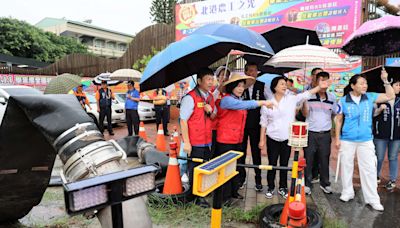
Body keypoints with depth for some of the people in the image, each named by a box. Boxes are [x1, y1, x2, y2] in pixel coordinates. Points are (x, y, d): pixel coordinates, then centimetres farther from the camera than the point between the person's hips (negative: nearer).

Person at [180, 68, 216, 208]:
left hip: (207, 141, 7)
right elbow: (183, 120, -15)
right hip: (194, 142, -7)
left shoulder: (210, 97, 10)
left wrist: (210, 112, -6)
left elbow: (214, 117, 19)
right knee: (194, 169, 6)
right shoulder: (190, 97, -13)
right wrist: (186, 142, -17)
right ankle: (196, 197, 20)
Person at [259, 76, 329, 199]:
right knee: (272, 164, 6)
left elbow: (306, 95, -11)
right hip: (272, 139, -1)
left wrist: (319, 87, -26)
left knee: (284, 164, 11)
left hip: (287, 139, 1)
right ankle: (270, 188, 22)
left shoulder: (292, 99, -1)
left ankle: (283, 188, 26)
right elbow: (264, 123, 2)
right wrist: (262, 140, 1)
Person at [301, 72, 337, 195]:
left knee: (324, 160, 10)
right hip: (310, 133, -2)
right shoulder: (309, 96, -3)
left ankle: (325, 183, 25)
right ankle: (307, 184, 15)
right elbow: (305, 114, -7)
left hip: (325, 134, 2)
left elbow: (335, 114, 15)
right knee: (308, 160, 3)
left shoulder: (332, 97, 6)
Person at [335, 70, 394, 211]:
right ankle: (347, 192, 27)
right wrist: (337, 139, -1)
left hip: (366, 140, 2)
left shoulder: (370, 97, 2)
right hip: (347, 140, -1)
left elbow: (390, 96, 4)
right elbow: (338, 121, 1)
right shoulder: (343, 101, -5)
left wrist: (385, 81, -7)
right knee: (346, 167, 10)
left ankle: (372, 198, 16)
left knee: (369, 169, 5)